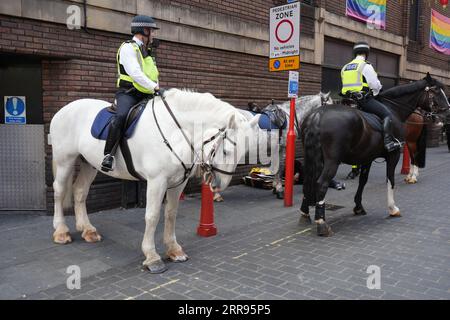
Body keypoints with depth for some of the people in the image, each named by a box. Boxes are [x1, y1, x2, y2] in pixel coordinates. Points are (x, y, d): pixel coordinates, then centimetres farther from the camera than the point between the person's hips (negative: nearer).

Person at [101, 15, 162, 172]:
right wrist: (155, 87, -24)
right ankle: (108, 154, -30)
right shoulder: (128, 47, -4)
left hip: (145, 95, 9)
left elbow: (153, 75, 23)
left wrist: (158, 89, 6)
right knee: (121, 116, -34)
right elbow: (135, 73, -18)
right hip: (128, 93, -9)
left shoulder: (145, 52, 23)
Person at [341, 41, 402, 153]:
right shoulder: (366, 66, -6)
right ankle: (389, 141, -22)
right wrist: (374, 93, 13)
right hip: (364, 99, -8)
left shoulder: (345, 67, 16)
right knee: (387, 113, -7)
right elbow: (375, 85, -7)